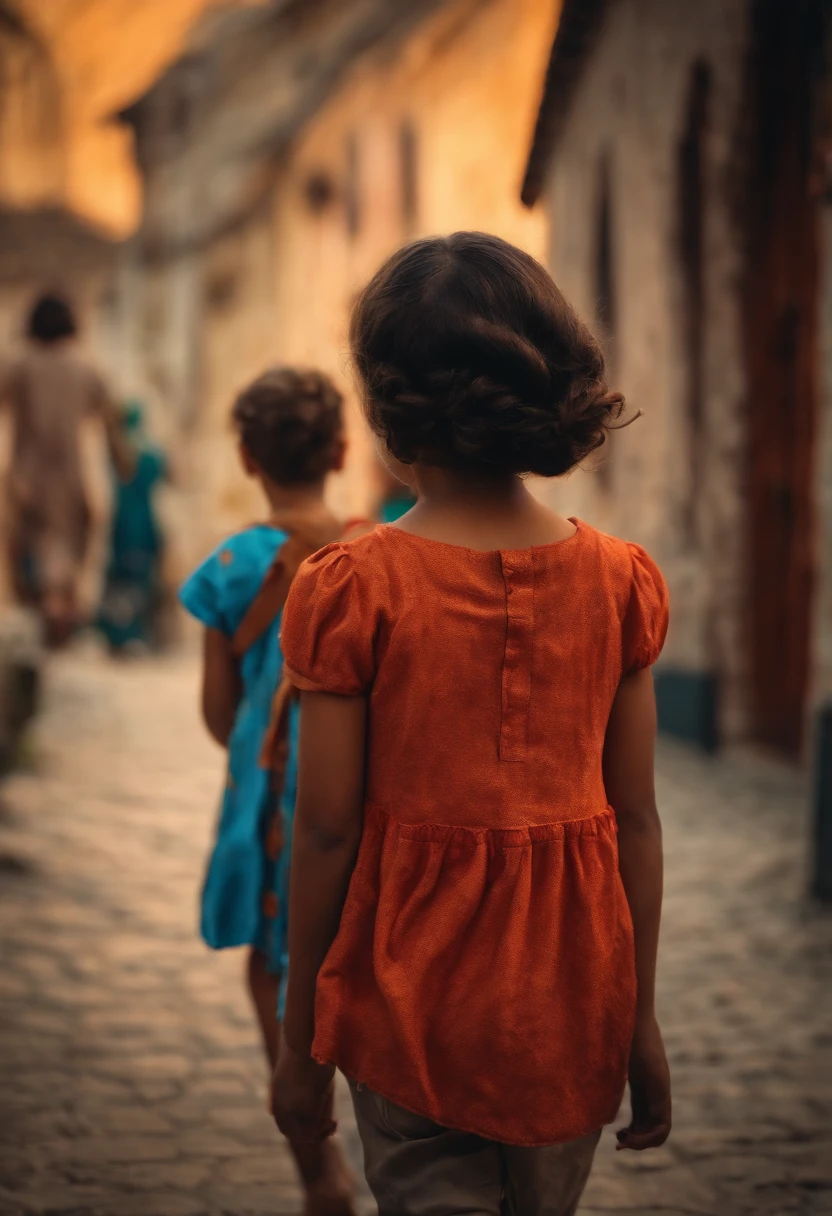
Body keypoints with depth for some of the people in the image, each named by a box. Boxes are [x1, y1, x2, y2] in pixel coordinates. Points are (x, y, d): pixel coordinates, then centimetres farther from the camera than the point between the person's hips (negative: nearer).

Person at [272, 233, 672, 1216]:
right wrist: (641, 1022, 10)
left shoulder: (354, 591, -13)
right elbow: (635, 818, -1)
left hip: (412, 1013, -3)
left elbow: (327, 829, -10)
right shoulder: (616, 581, -4)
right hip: (569, 1014, 3)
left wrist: (300, 1041, 2)